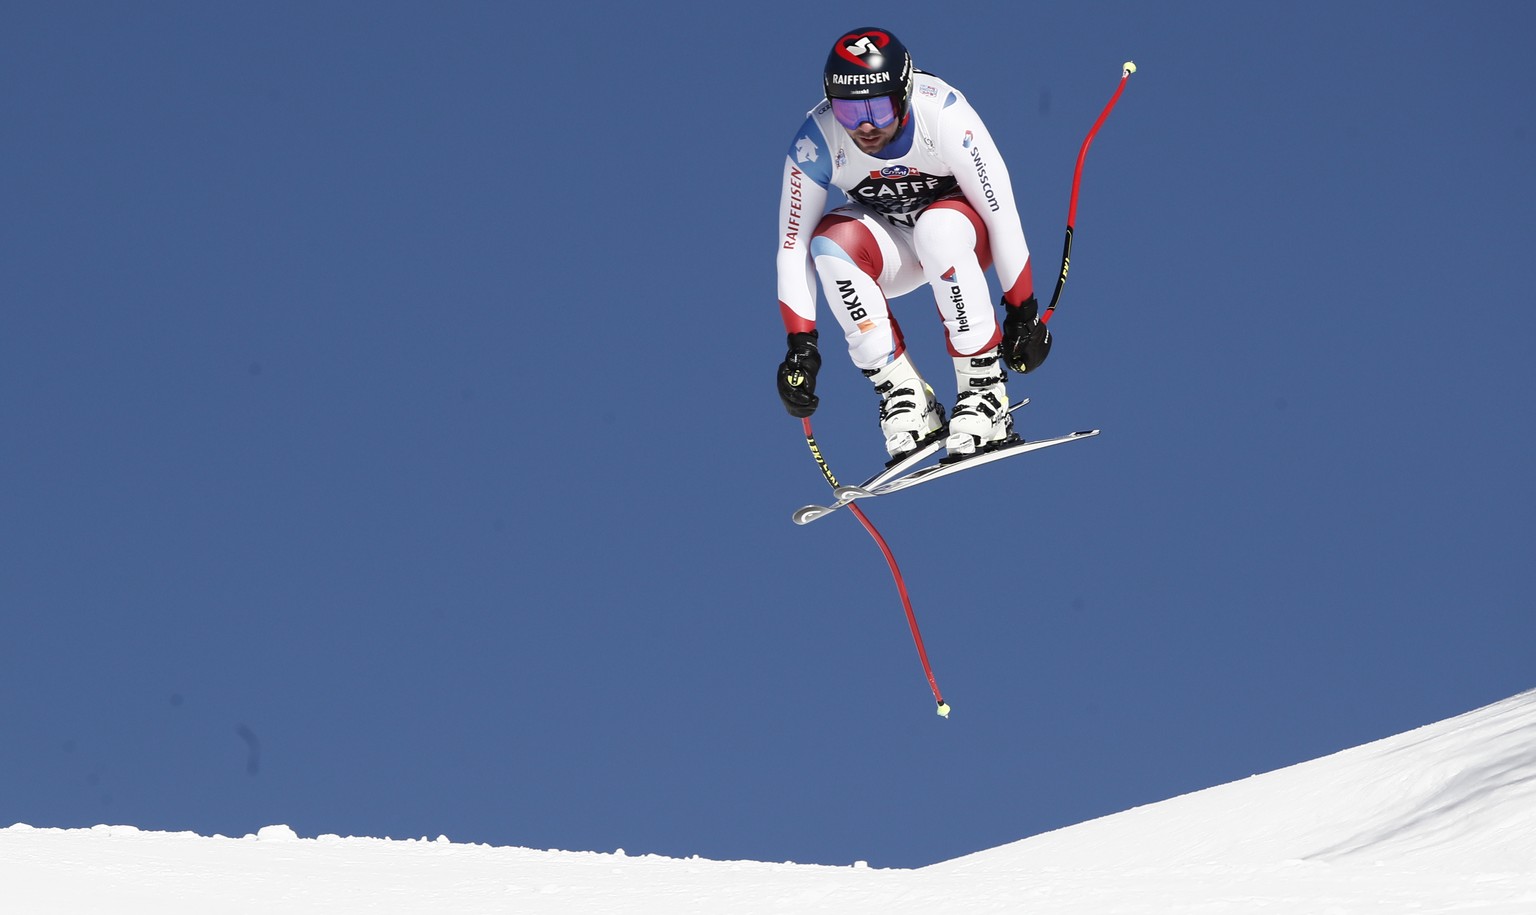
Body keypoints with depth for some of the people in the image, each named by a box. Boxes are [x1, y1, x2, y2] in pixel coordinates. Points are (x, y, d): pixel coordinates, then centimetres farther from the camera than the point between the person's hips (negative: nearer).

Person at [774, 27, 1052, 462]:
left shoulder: (943, 117, -31)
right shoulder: (815, 143, -25)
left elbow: (1001, 213, -23)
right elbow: (793, 247, -19)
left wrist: (1022, 311, -20)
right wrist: (800, 342, -25)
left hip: (962, 229, -2)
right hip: (888, 252, 2)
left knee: (938, 229, -37)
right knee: (831, 241, -30)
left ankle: (984, 387, -26)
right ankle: (903, 394, -22)